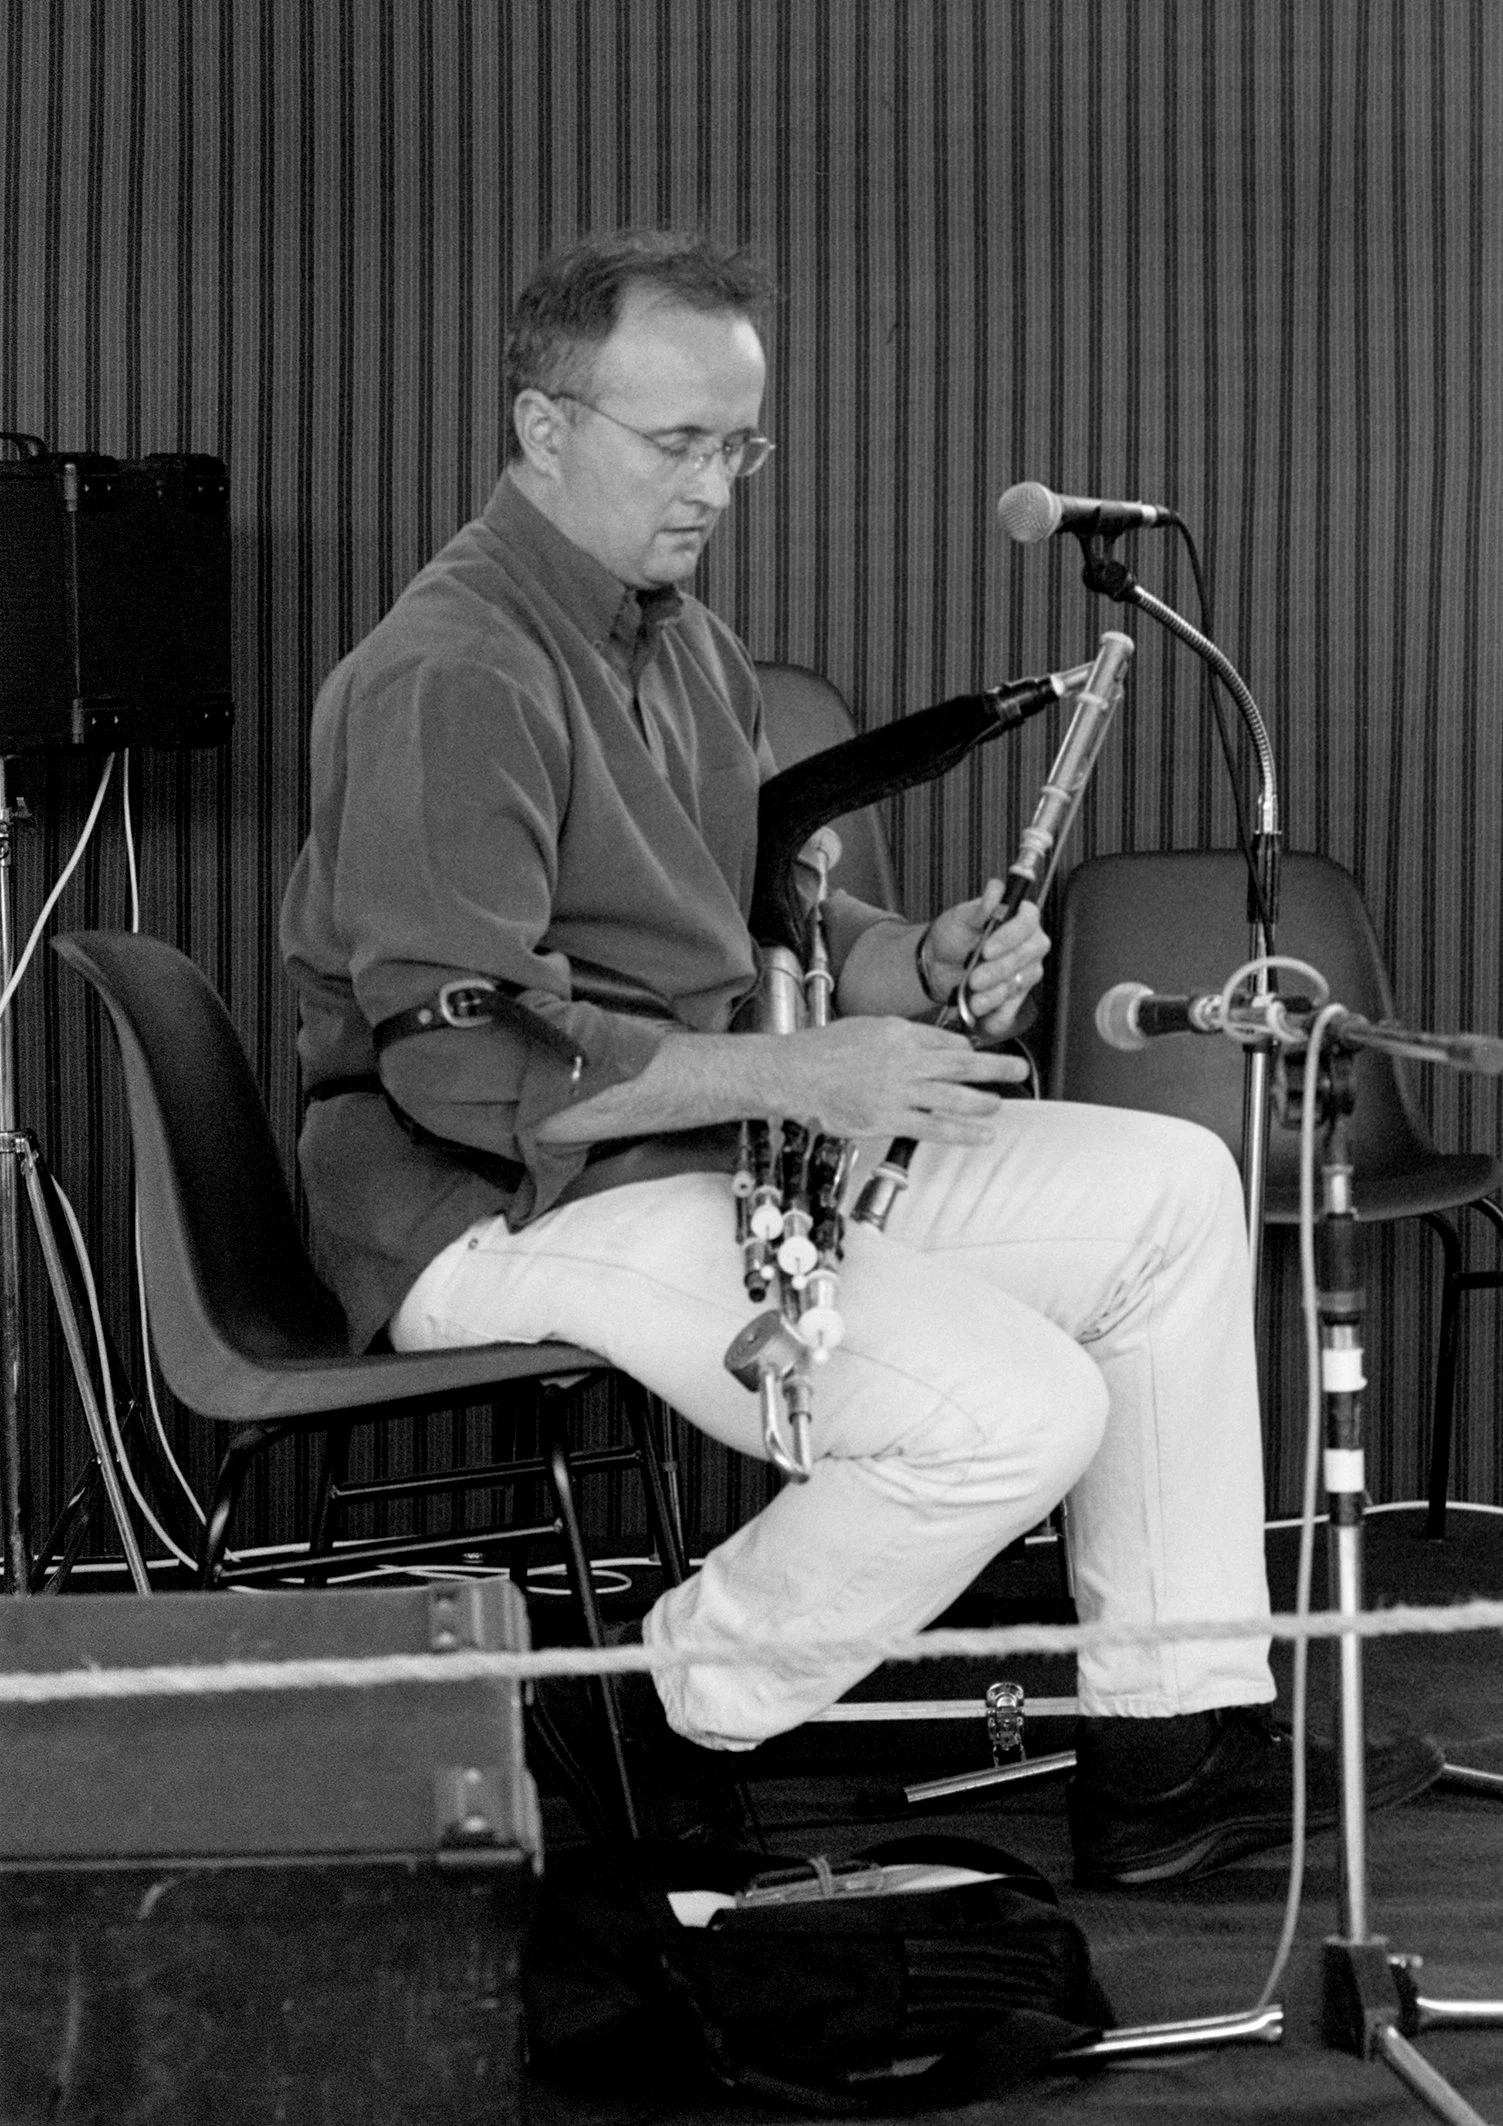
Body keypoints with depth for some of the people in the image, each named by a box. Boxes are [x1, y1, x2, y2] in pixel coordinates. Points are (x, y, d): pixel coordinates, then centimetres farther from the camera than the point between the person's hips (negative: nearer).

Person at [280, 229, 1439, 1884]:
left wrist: (915, 968, -1)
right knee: (1014, 1409, -26)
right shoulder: (450, 678, -19)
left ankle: (1175, 1741, 5)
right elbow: (461, 1058, -25)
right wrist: (787, 1076, -25)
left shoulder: (683, 642, 15)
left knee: (1170, 1187, 4)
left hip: (717, 1144, 10)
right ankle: (655, 1738, -7)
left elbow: (755, 917, 23)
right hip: (507, 1201, -10)